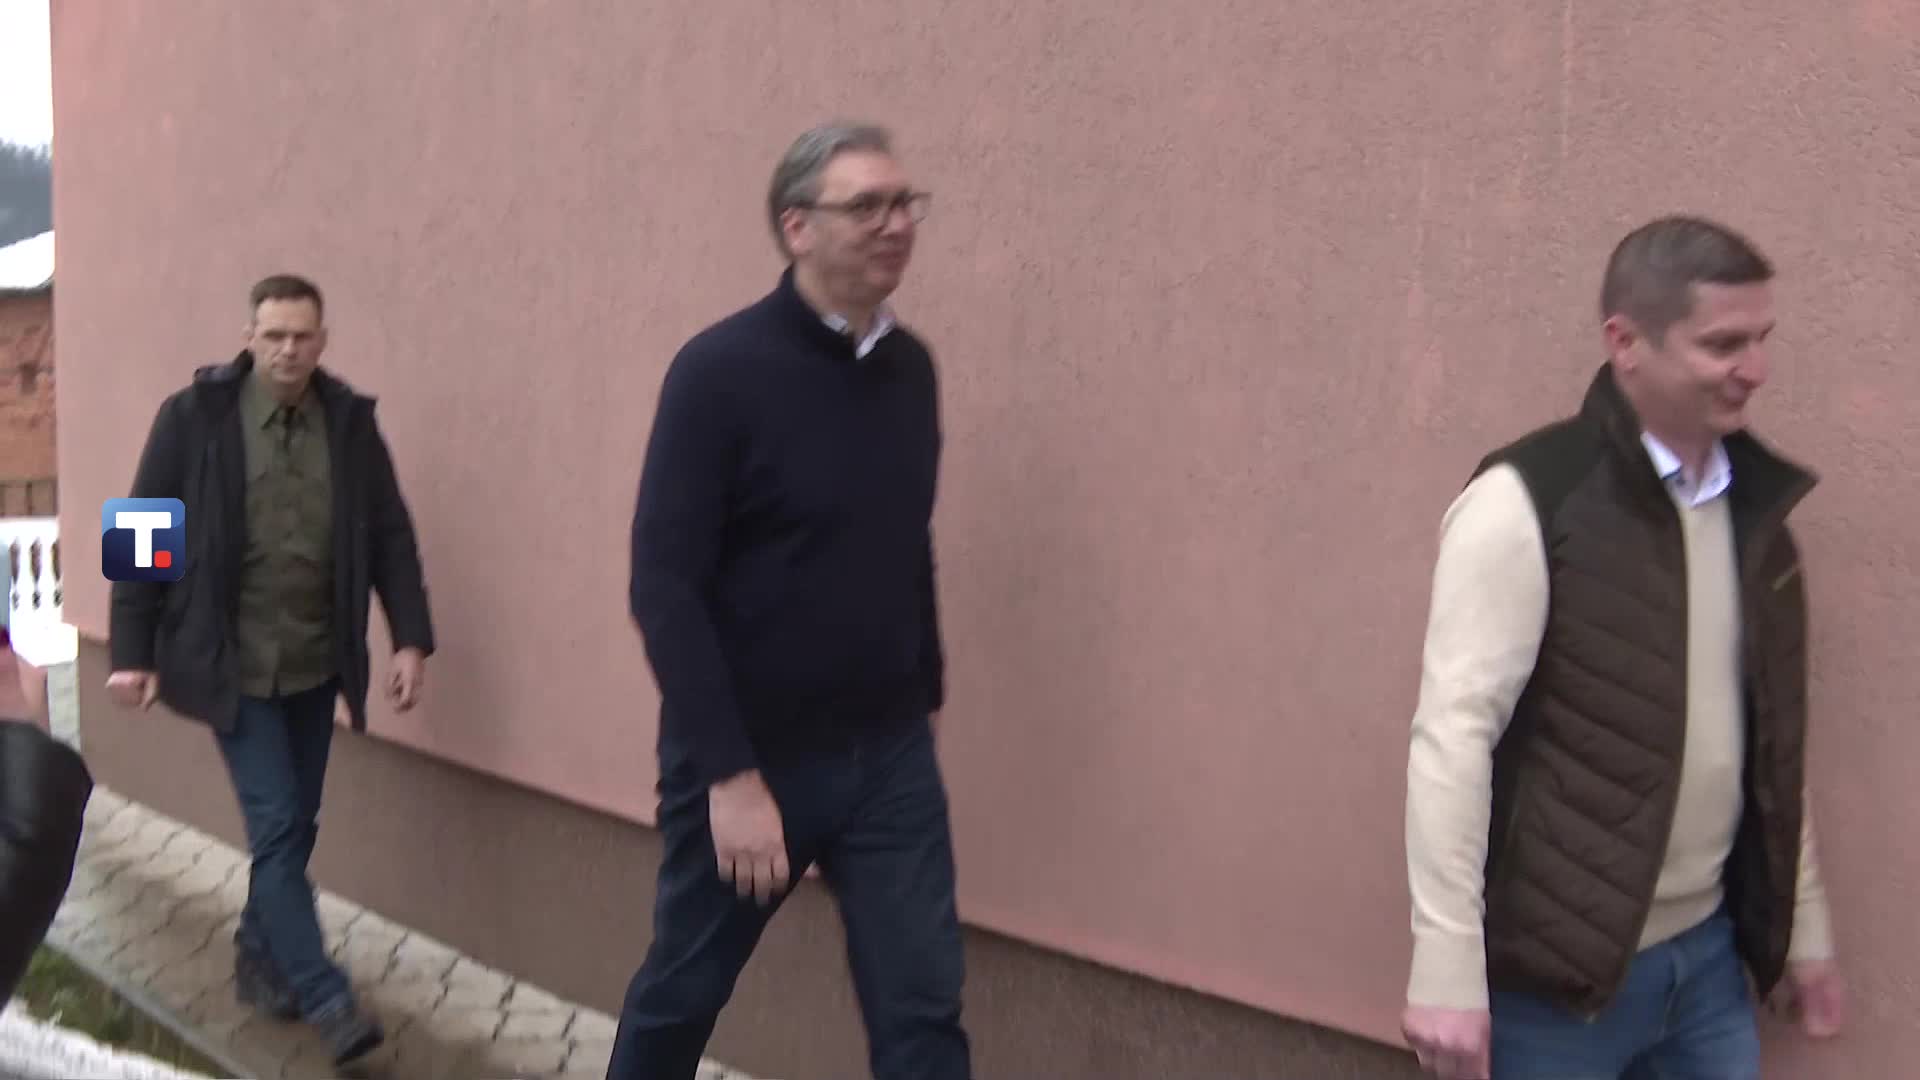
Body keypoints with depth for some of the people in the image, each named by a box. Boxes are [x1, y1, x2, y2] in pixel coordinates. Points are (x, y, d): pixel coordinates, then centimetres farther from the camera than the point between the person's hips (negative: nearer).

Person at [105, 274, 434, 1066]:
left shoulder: (351, 421, 1)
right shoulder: (194, 417, -8)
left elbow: (389, 534, 3)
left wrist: (410, 638, -5)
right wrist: (133, 651, -6)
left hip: (316, 664, 4)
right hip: (232, 665, -4)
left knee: (294, 826, 13)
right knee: (276, 827, -7)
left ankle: (259, 956, 33)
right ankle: (325, 997, -3)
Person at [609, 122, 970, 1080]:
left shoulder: (910, 368, 4)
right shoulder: (720, 371, -14)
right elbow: (664, 588, -17)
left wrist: (926, 696, 14)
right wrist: (728, 773, -20)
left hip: (889, 759, 4)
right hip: (749, 757, -4)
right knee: (681, 992, 15)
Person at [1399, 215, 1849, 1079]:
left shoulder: (1752, 500, 8)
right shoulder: (1527, 505, -15)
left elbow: (1773, 737, 14)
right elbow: (1454, 734, -18)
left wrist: (1804, 923, 16)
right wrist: (1447, 972, -21)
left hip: (1708, 951, 6)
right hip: (1557, 968, -6)